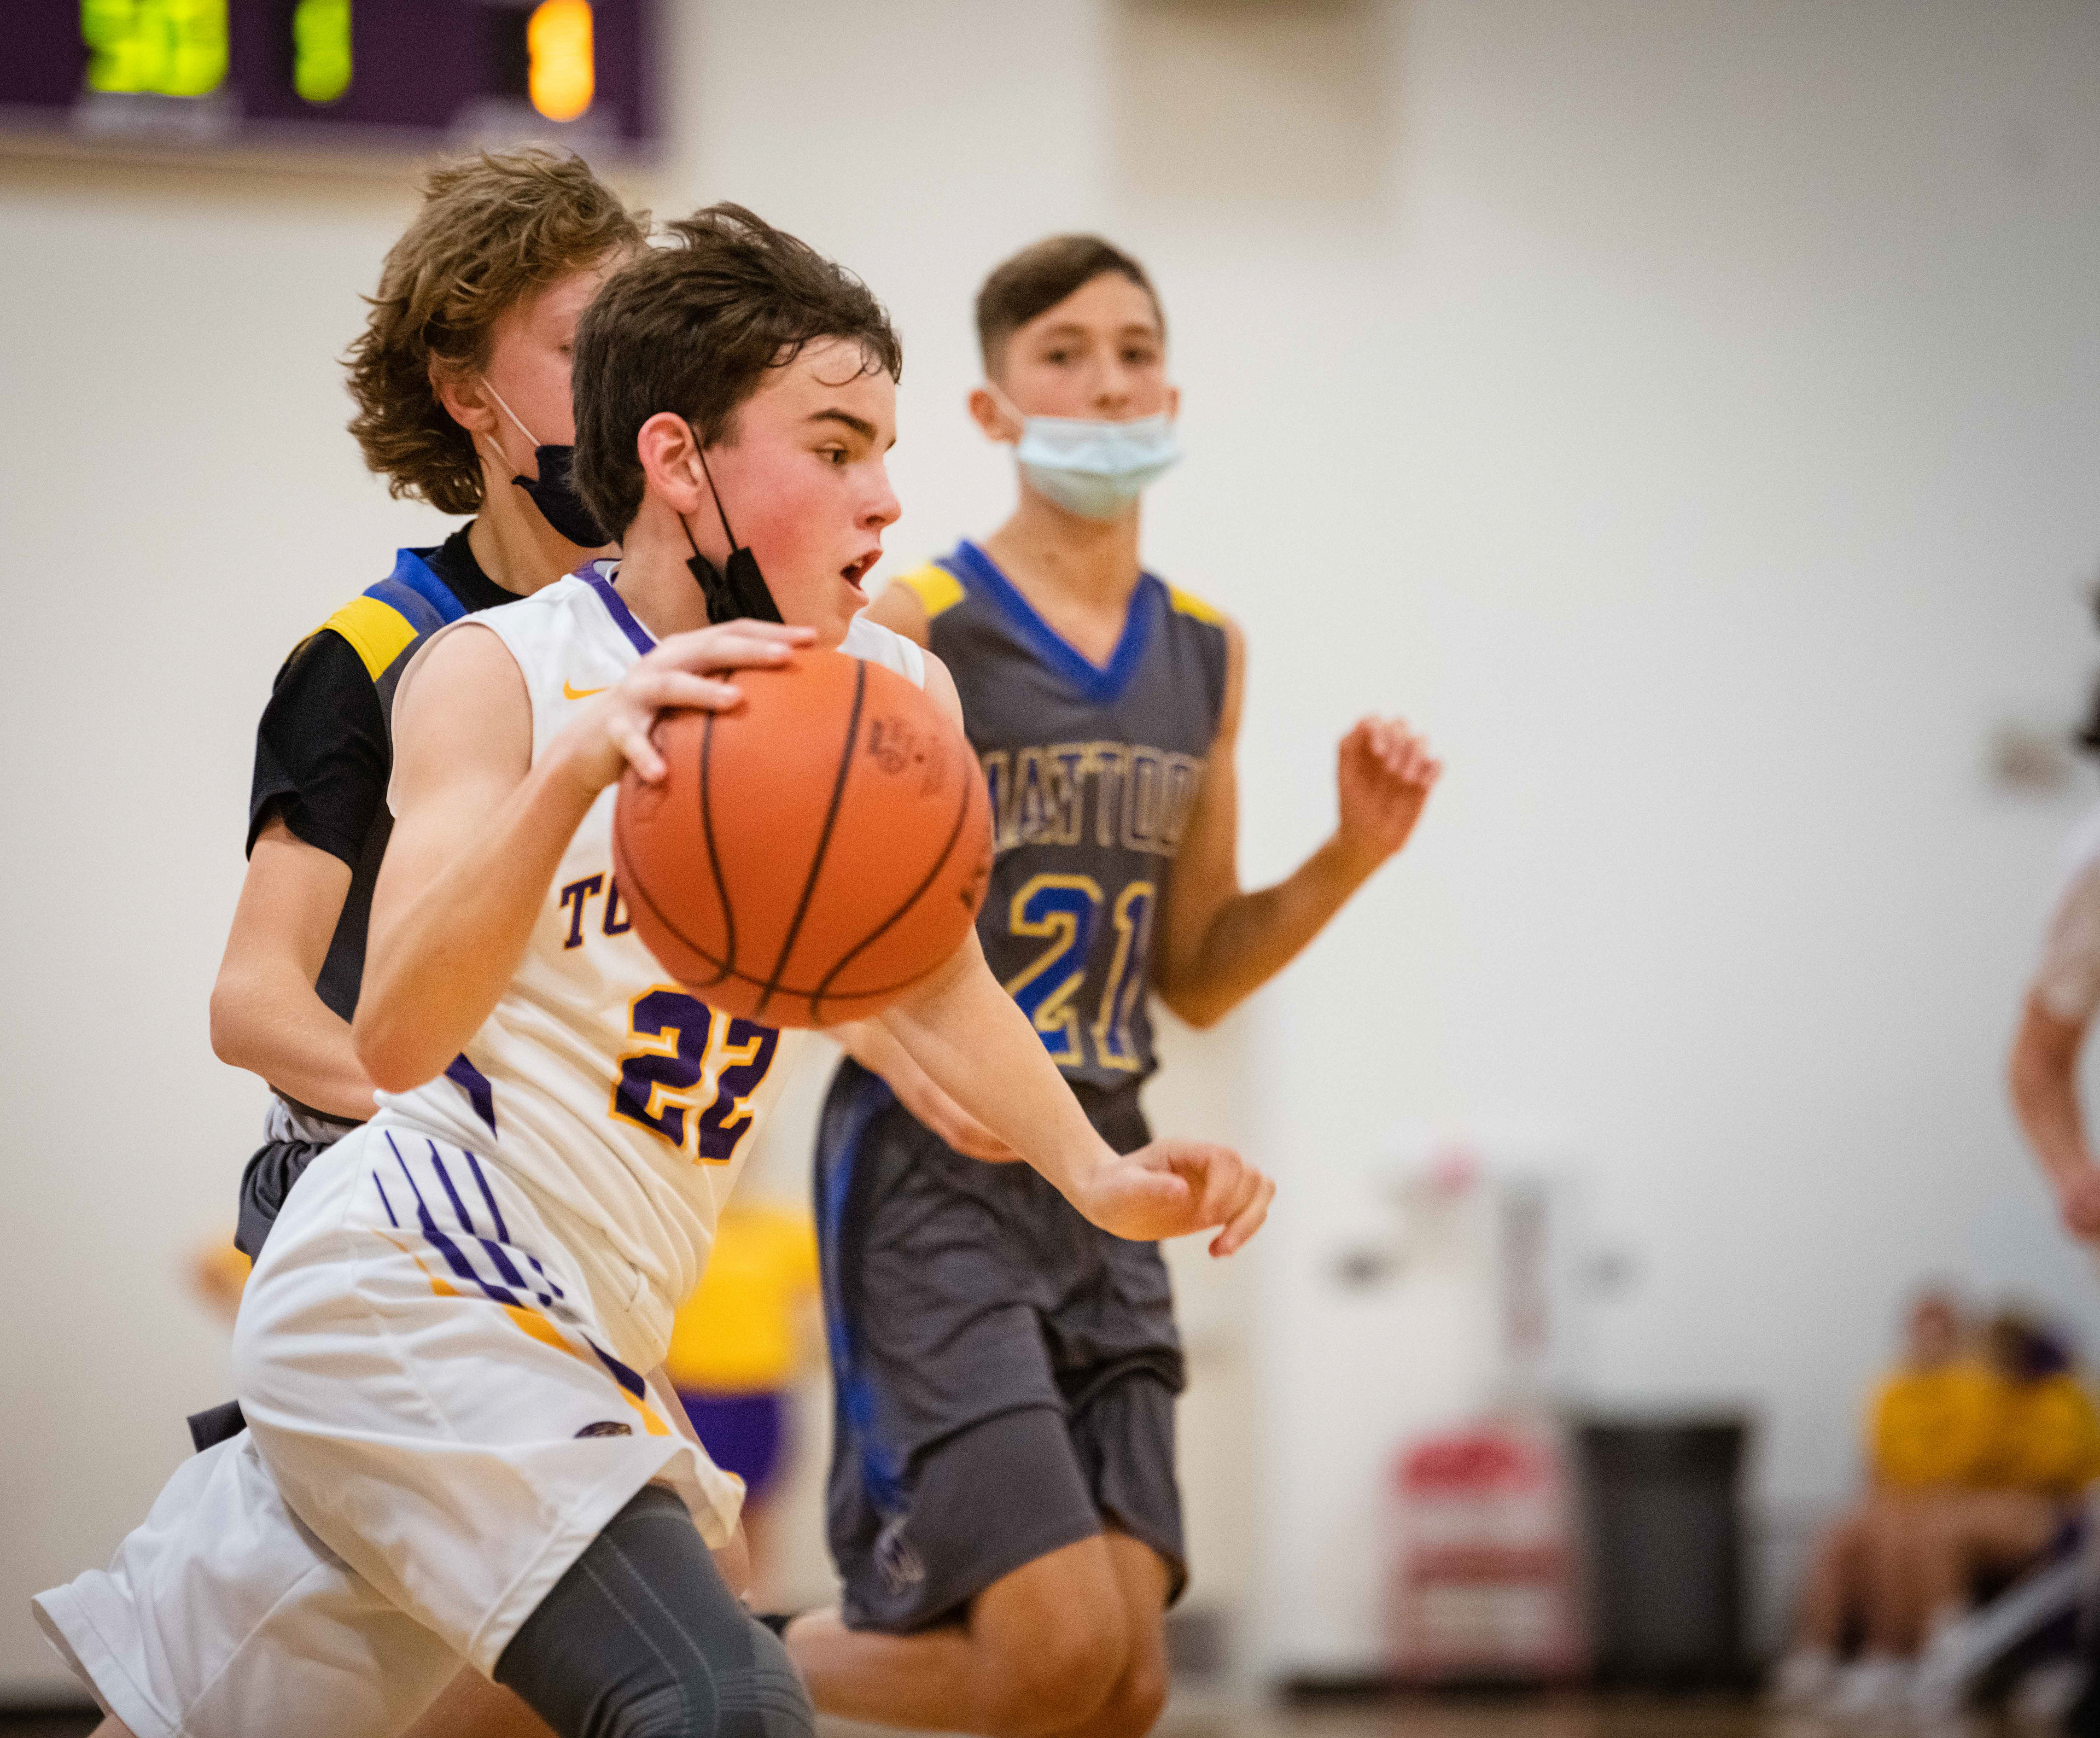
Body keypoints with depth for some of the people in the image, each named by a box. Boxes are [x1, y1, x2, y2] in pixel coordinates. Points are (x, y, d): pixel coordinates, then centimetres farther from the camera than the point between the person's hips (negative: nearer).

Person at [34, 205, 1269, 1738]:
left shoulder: (896, 695, 6)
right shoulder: (501, 674, -11)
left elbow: (933, 986, 22)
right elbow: (394, 1036, -24)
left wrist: (1097, 1176, 5)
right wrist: (574, 769, -38)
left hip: (568, 1341, 7)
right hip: (415, 1282, -7)